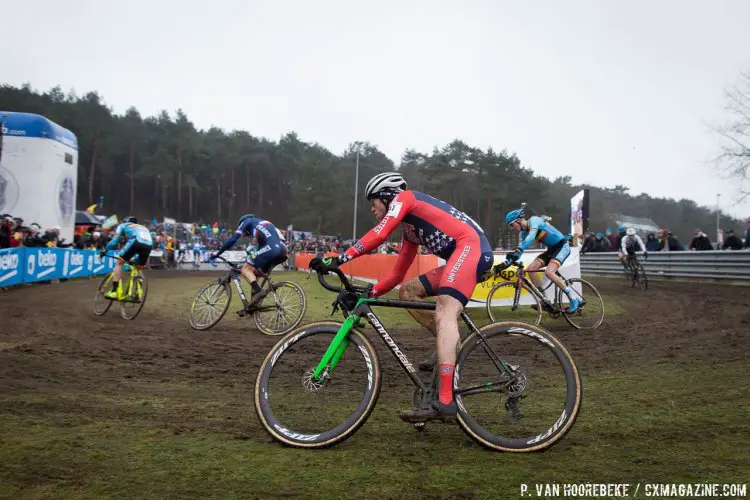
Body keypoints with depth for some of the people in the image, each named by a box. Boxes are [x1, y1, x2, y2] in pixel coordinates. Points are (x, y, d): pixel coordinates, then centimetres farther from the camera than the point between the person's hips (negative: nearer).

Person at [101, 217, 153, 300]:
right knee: (139, 269, 23)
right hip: (149, 245, 4)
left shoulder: (123, 225, 33)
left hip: (135, 242, -4)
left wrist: (104, 250, 36)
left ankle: (114, 291, 2)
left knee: (119, 263, 12)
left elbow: (114, 240, 23)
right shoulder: (143, 228, 44)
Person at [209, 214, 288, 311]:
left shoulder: (247, 221, 17)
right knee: (255, 274, 18)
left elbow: (233, 239, 7)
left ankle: (259, 292, -20)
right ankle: (252, 305, 17)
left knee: (246, 269, 0)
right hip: (283, 250, 8)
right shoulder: (264, 223, 38)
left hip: (271, 248, -8)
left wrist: (217, 254, 12)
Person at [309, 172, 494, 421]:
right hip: (465, 256, 10)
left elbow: (379, 234, -13)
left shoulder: (404, 198, 4)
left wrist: (338, 260, -16)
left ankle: (444, 401, -33)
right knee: (407, 291, 13)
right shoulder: (410, 230, 28)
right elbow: (397, 274, 27)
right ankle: (448, 346, 6)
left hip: (472, 246, -10)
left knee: (444, 315, -23)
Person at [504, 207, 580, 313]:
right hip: (551, 249, 9)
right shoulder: (524, 232, 7)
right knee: (530, 269, -7)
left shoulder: (534, 220, -18)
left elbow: (531, 236, -36)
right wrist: (508, 262, -5)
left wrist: (518, 250, -48)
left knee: (549, 272, -28)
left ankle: (574, 300, -16)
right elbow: (522, 247, 9)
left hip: (562, 246, -9)